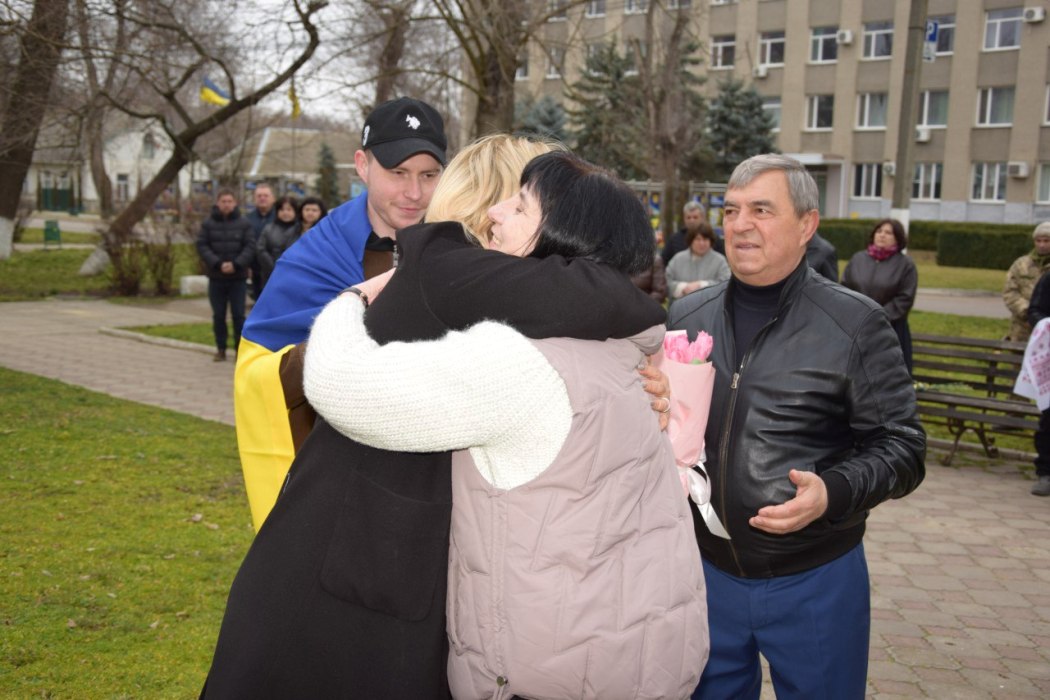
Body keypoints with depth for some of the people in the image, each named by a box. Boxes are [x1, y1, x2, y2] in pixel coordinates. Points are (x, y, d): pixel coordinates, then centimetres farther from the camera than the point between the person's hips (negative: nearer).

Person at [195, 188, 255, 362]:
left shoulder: (243, 224, 0)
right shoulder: (208, 224, 2)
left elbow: (250, 247, -5)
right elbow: (201, 246, -3)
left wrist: (236, 264, -17)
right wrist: (218, 264, -14)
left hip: (238, 277, -1)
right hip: (216, 277, 1)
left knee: (238, 315, 1)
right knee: (218, 315, 9)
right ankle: (221, 349, 18)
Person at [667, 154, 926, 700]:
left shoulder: (855, 324, -9)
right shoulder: (686, 318, 3)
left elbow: (900, 445, -8)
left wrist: (834, 493, -24)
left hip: (814, 584, -3)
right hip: (708, 573, 3)